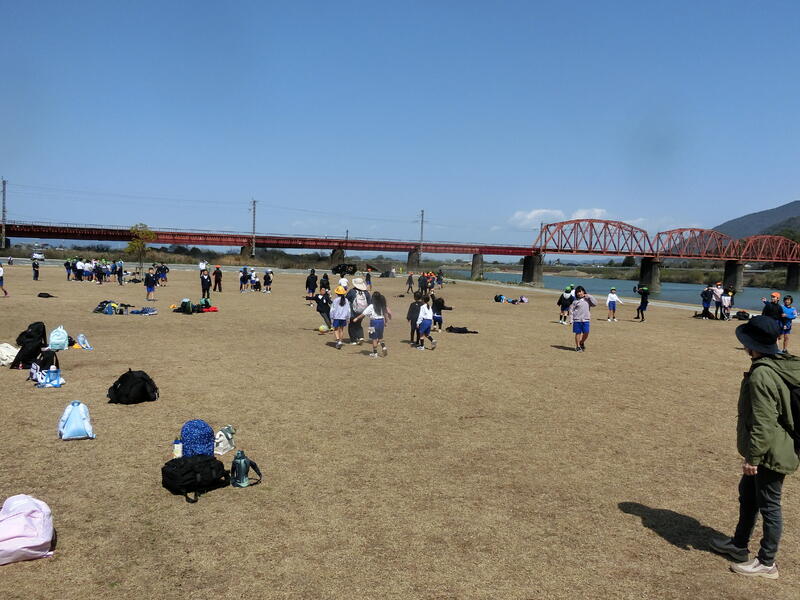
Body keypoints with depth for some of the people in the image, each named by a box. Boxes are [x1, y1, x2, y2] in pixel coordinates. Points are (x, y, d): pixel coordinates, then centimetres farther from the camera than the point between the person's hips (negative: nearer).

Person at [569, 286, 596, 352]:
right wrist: (571, 319, -3)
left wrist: (589, 296, -7)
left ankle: (582, 343, 27)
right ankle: (578, 347, 15)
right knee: (578, 333, 3)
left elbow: (595, 304, -2)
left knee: (586, 333, 0)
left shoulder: (587, 299, 7)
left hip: (586, 320, 2)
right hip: (577, 320, -2)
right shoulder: (575, 301, 1)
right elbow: (571, 309, 3)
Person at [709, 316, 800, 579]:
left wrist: (753, 457, -18)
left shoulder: (761, 375, -27)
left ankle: (766, 563, 20)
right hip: (775, 449, 10)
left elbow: (763, 423, -26)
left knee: (768, 506, 4)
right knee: (748, 494, 22)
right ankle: (739, 545, 37)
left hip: (771, 454, -10)